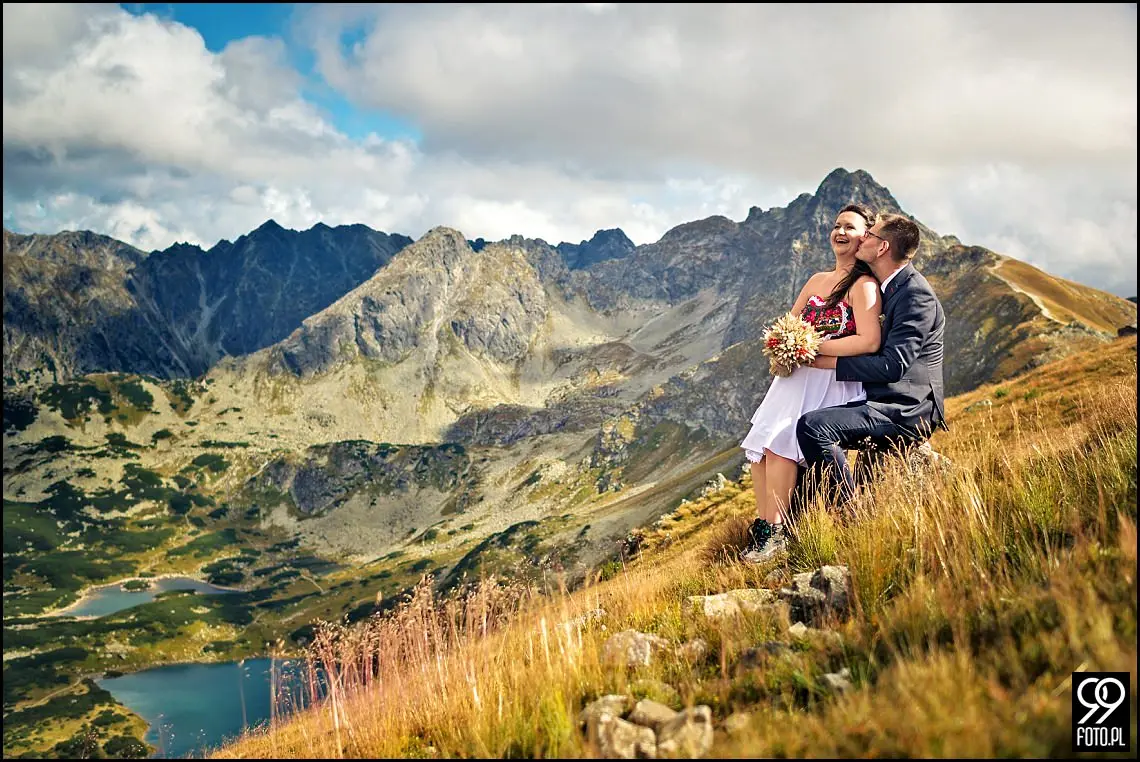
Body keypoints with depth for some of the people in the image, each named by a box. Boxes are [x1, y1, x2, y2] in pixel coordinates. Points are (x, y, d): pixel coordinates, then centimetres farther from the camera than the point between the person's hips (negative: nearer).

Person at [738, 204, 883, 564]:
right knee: (759, 443, -12)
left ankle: (775, 533, -18)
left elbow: (869, 342, -18)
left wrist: (814, 346, -15)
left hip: (833, 381, -7)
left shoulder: (864, 285, -5)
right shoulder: (817, 280, 20)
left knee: (780, 442, -25)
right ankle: (762, 526, -11)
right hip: (797, 376, 7)